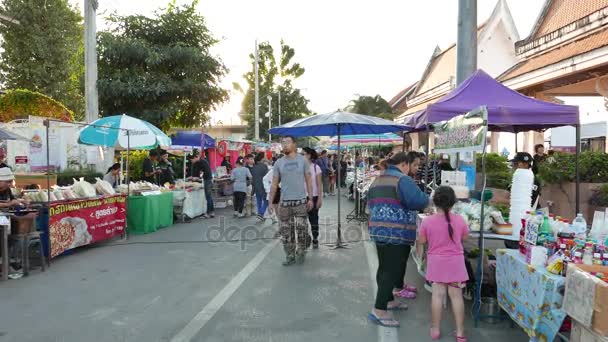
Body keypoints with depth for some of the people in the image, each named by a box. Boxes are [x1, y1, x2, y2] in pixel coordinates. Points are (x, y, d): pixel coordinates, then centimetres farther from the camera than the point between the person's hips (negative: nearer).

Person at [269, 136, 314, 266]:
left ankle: (301, 253, 23)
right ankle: (290, 256, 19)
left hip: (301, 201, -1)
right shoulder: (279, 163, 3)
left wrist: (310, 198, -2)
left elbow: (308, 180, 3)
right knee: (286, 231, 6)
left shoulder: (302, 160, 0)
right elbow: (274, 184, 5)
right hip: (285, 202, 2)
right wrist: (270, 202, 1)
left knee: (301, 229, 3)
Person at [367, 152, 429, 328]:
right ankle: (379, 311, -4)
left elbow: (371, 203, 23)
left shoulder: (377, 180, 15)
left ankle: (389, 300, 33)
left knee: (385, 268, 19)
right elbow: (419, 201, -19)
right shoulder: (402, 179, -12)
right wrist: (426, 197, 1)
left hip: (378, 230, 9)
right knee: (392, 270, -5)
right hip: (397, 233, -9)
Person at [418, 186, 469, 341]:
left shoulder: (427, 221, -12)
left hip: (436, 262, 0)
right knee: (456, 295, 7)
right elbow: (465, 237, 7)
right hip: (455, 262, 1)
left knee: (437, 295, 7)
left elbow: (421, 241, -2)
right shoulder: (460, 220, -8)